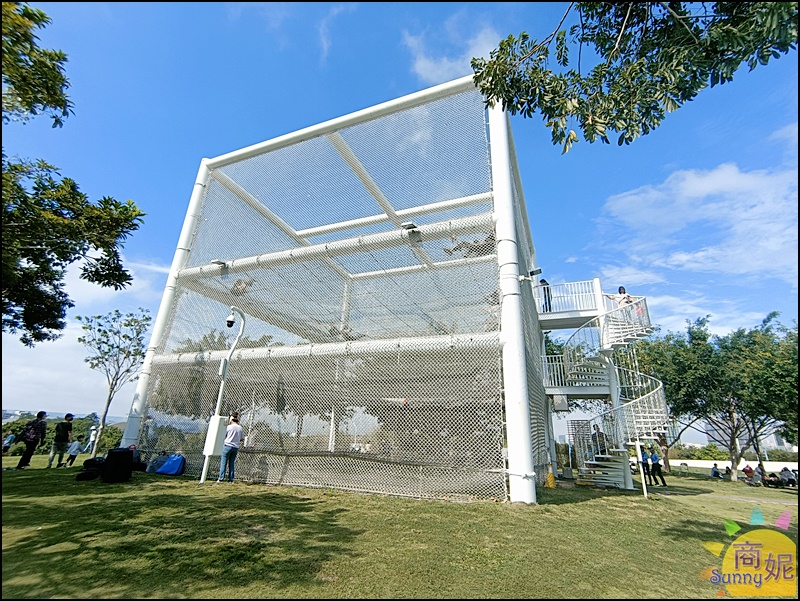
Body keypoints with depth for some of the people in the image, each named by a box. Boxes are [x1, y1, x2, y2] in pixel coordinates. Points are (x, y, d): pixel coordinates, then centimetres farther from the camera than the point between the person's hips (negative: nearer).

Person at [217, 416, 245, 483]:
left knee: (223, 462, 2)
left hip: (228, 445, -4)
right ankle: (230, 479, 9)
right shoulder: (240, 428, 5)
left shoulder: (229, 427, -6)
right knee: (232, 463, 10)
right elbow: (241, 439, 12)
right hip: (236, 447, 4)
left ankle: (221, 478, -1)